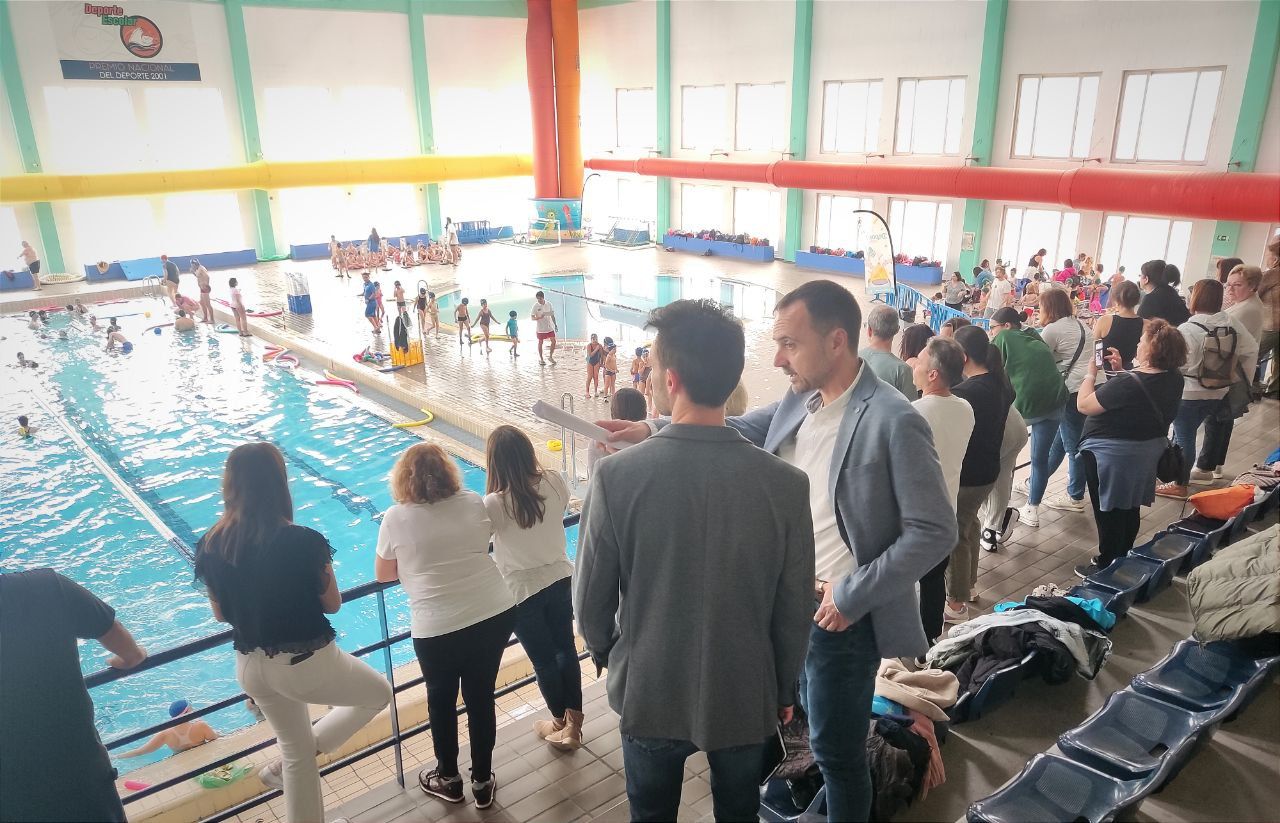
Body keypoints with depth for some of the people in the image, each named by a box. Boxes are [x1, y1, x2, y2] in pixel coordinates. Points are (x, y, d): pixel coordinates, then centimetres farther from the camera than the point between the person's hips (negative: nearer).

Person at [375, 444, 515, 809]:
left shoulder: (396, 518, -7)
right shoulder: (474, 502, 1)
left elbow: (383, 575, 6)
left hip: (439, 628, -3)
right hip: (496, 614, 3)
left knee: (441, 700, 21)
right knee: (481, 698, 17)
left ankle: (448, 779, 38)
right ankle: (482, 783, 31)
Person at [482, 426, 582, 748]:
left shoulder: (494, 504, -25)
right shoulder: (554, 482, -12)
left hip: (523, 590, -4)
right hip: (560, 578, 4)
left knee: (544, 660, 14)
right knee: (566, 648, 18)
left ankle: (560, 724, 34)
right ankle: (574, 724, 31)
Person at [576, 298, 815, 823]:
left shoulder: (617, 476, -23)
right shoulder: (785, 483, -19)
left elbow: (591, 600, -11)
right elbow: (795, 610, -9)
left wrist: (606, 655, 11)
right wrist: (784, 689, 9)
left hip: (649, 695, 0)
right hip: (745, 697, 1)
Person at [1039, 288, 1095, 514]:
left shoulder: (1052, 330, -8)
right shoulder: (1081, 325, 17)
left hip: (1075, 391, -9)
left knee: (1073, 444, 0)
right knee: (1061, 436, 18)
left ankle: (1075, 498, 8)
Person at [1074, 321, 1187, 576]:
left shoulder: (1127, 384, -32)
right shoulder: (1174, 379, -6)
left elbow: (1084, 405, -22)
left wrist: (1091, 373, -9)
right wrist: (1121, 370, 3)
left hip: (1111, 454, -8)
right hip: (1147, 450, 8)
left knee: (1107, 511, 8)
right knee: (1130, 508, 22)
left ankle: (1105, 566, 22)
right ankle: (1123, 558, 39)